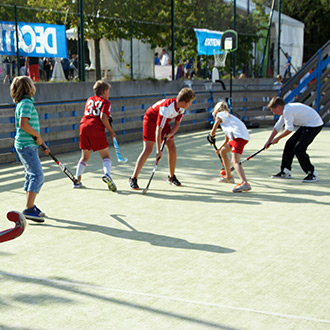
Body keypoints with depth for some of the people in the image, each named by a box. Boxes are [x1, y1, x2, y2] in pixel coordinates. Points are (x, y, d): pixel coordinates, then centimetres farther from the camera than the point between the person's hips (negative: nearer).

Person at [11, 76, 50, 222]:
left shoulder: (24, 103, 18)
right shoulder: (26, 103, -13)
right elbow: (23, 124, -25)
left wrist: (43, 144, 21)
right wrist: (38, 135, -13)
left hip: (29, 145, 10)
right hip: (26, 145, -10)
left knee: (31, 176, 15)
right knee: (37, 176, -15)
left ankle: (31, 206, 24)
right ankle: (29, 209, -19)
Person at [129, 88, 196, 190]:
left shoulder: (181, 108, -13)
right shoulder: (166, 108, -36)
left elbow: (177, 123, 2)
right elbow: (158, 129, -36)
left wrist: (170, 133, -19)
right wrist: (158, 150, -37)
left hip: (164, 122, 7)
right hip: (151, 120, -7)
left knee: (172, 148, -1)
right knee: (148, 150, -18)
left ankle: (171, 177, 15)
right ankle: (133, 179, -13)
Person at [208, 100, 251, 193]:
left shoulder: (219, 115, 10)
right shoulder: (227, 116, 35)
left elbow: (213, 132, 2)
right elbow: (227, 139, 41)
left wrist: (211, 137, 26)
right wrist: (219, 149, 55)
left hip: (239, 136, -9)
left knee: (235, 161, -23)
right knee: (223, 151, 27)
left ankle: (244, 183, -45)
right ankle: (228, 177, 38)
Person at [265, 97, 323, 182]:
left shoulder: (287, 111, -22)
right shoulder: (286, 110, 11)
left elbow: (289, 129, -21)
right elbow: (277, 127, 18)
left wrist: (277, 138, -7)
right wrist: (269, 141, 17)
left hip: (314, 125, -11)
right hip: (306, 125, 11)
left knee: (298, 149, -16)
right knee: (289, 145, 12)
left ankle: (313, 174, -5)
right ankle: (285, 172, 21)